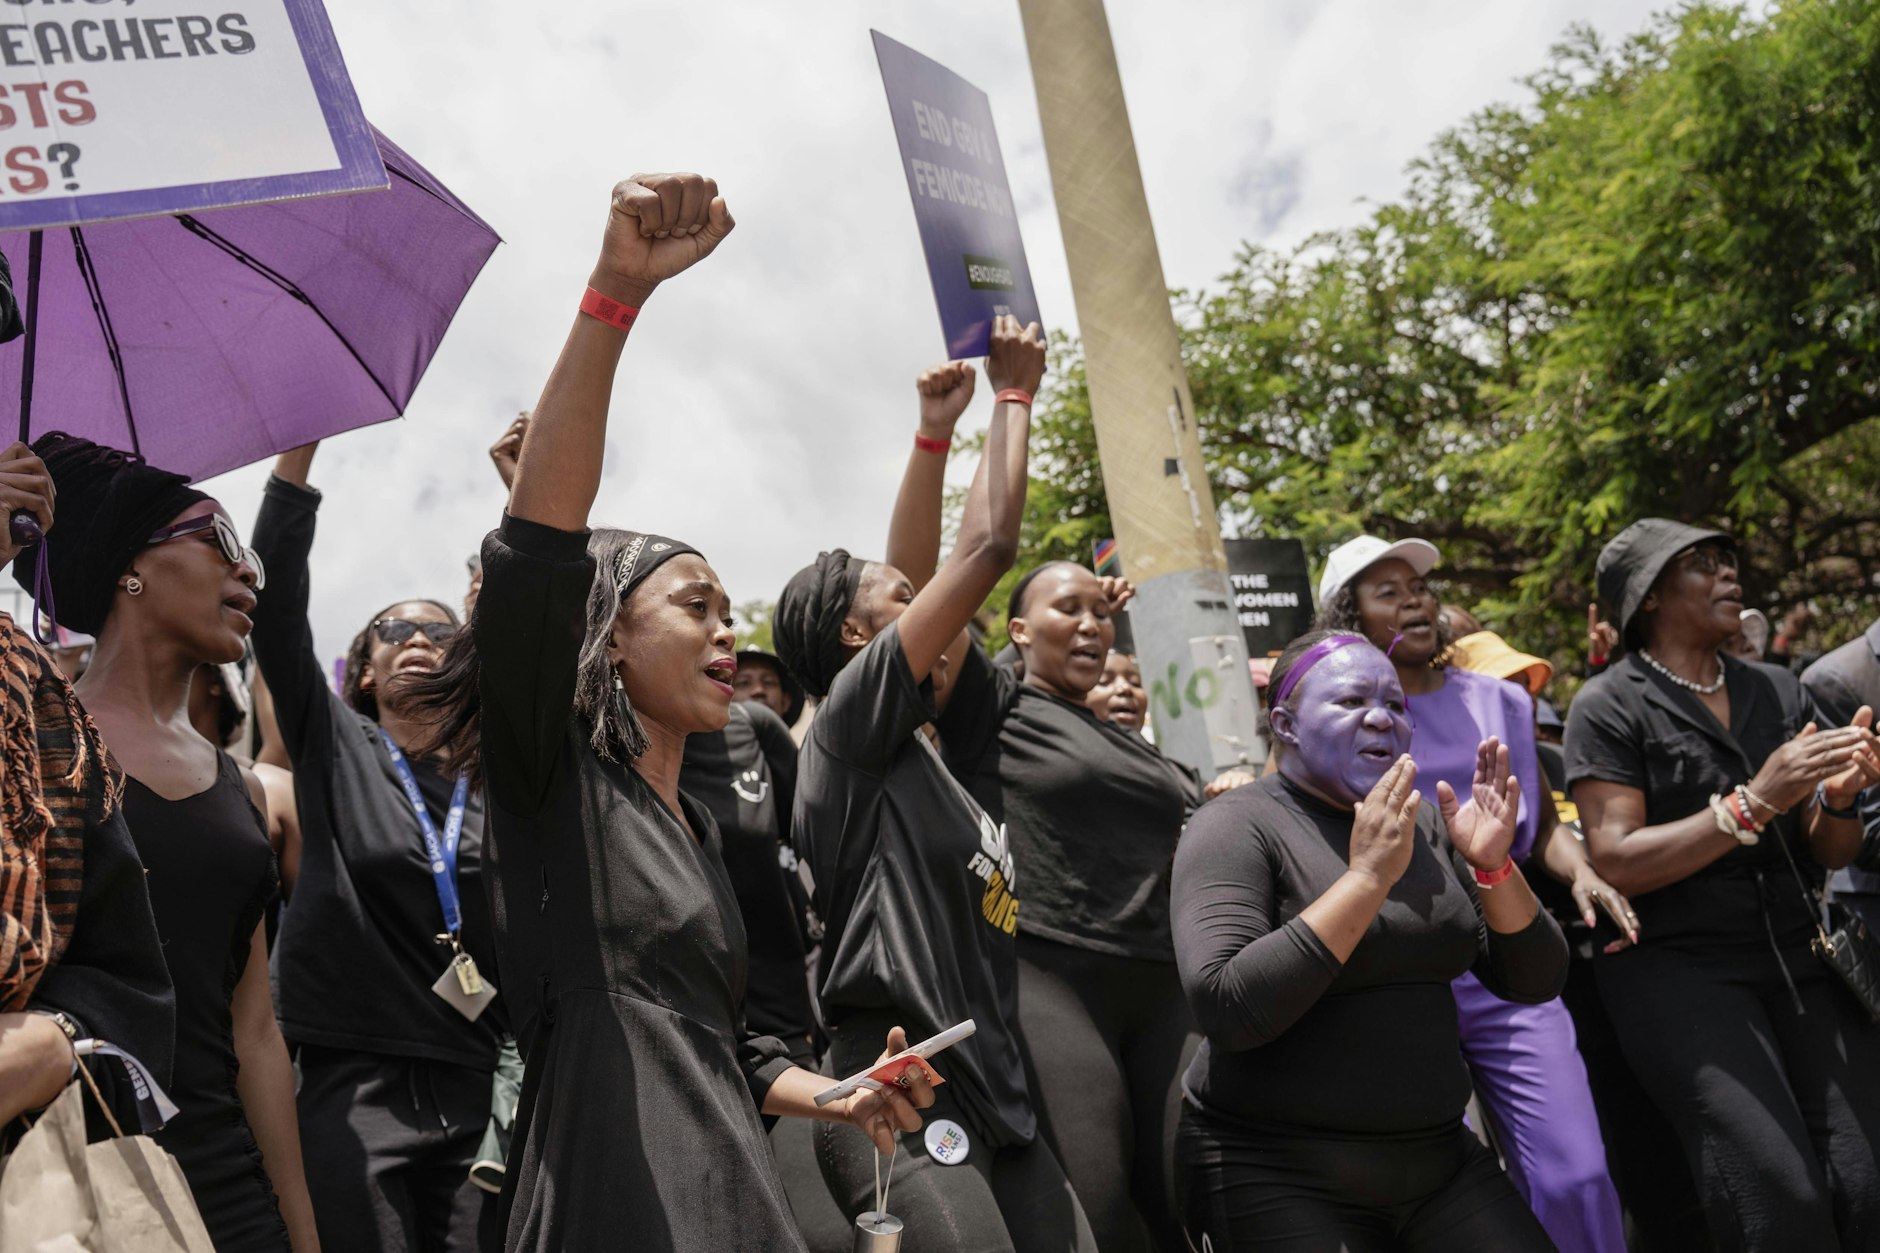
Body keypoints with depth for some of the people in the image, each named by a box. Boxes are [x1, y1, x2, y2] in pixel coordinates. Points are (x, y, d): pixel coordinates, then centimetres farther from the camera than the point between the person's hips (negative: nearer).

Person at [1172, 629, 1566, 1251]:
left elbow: (1535, 982, 4)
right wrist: (1367, 876, -25)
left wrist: (1492, 866, -13)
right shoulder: (1238, 826, -10)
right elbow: (1226, 1009, -24)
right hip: (1274, 1177, -5)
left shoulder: (1426, 826, 7)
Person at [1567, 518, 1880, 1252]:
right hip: (1674, 965, -5)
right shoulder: (1610, 708, -2)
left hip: (1798, 960, 5)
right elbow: (1617, 863, -11)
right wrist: (1753, 804, -18)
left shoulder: (1780, 691, 13)